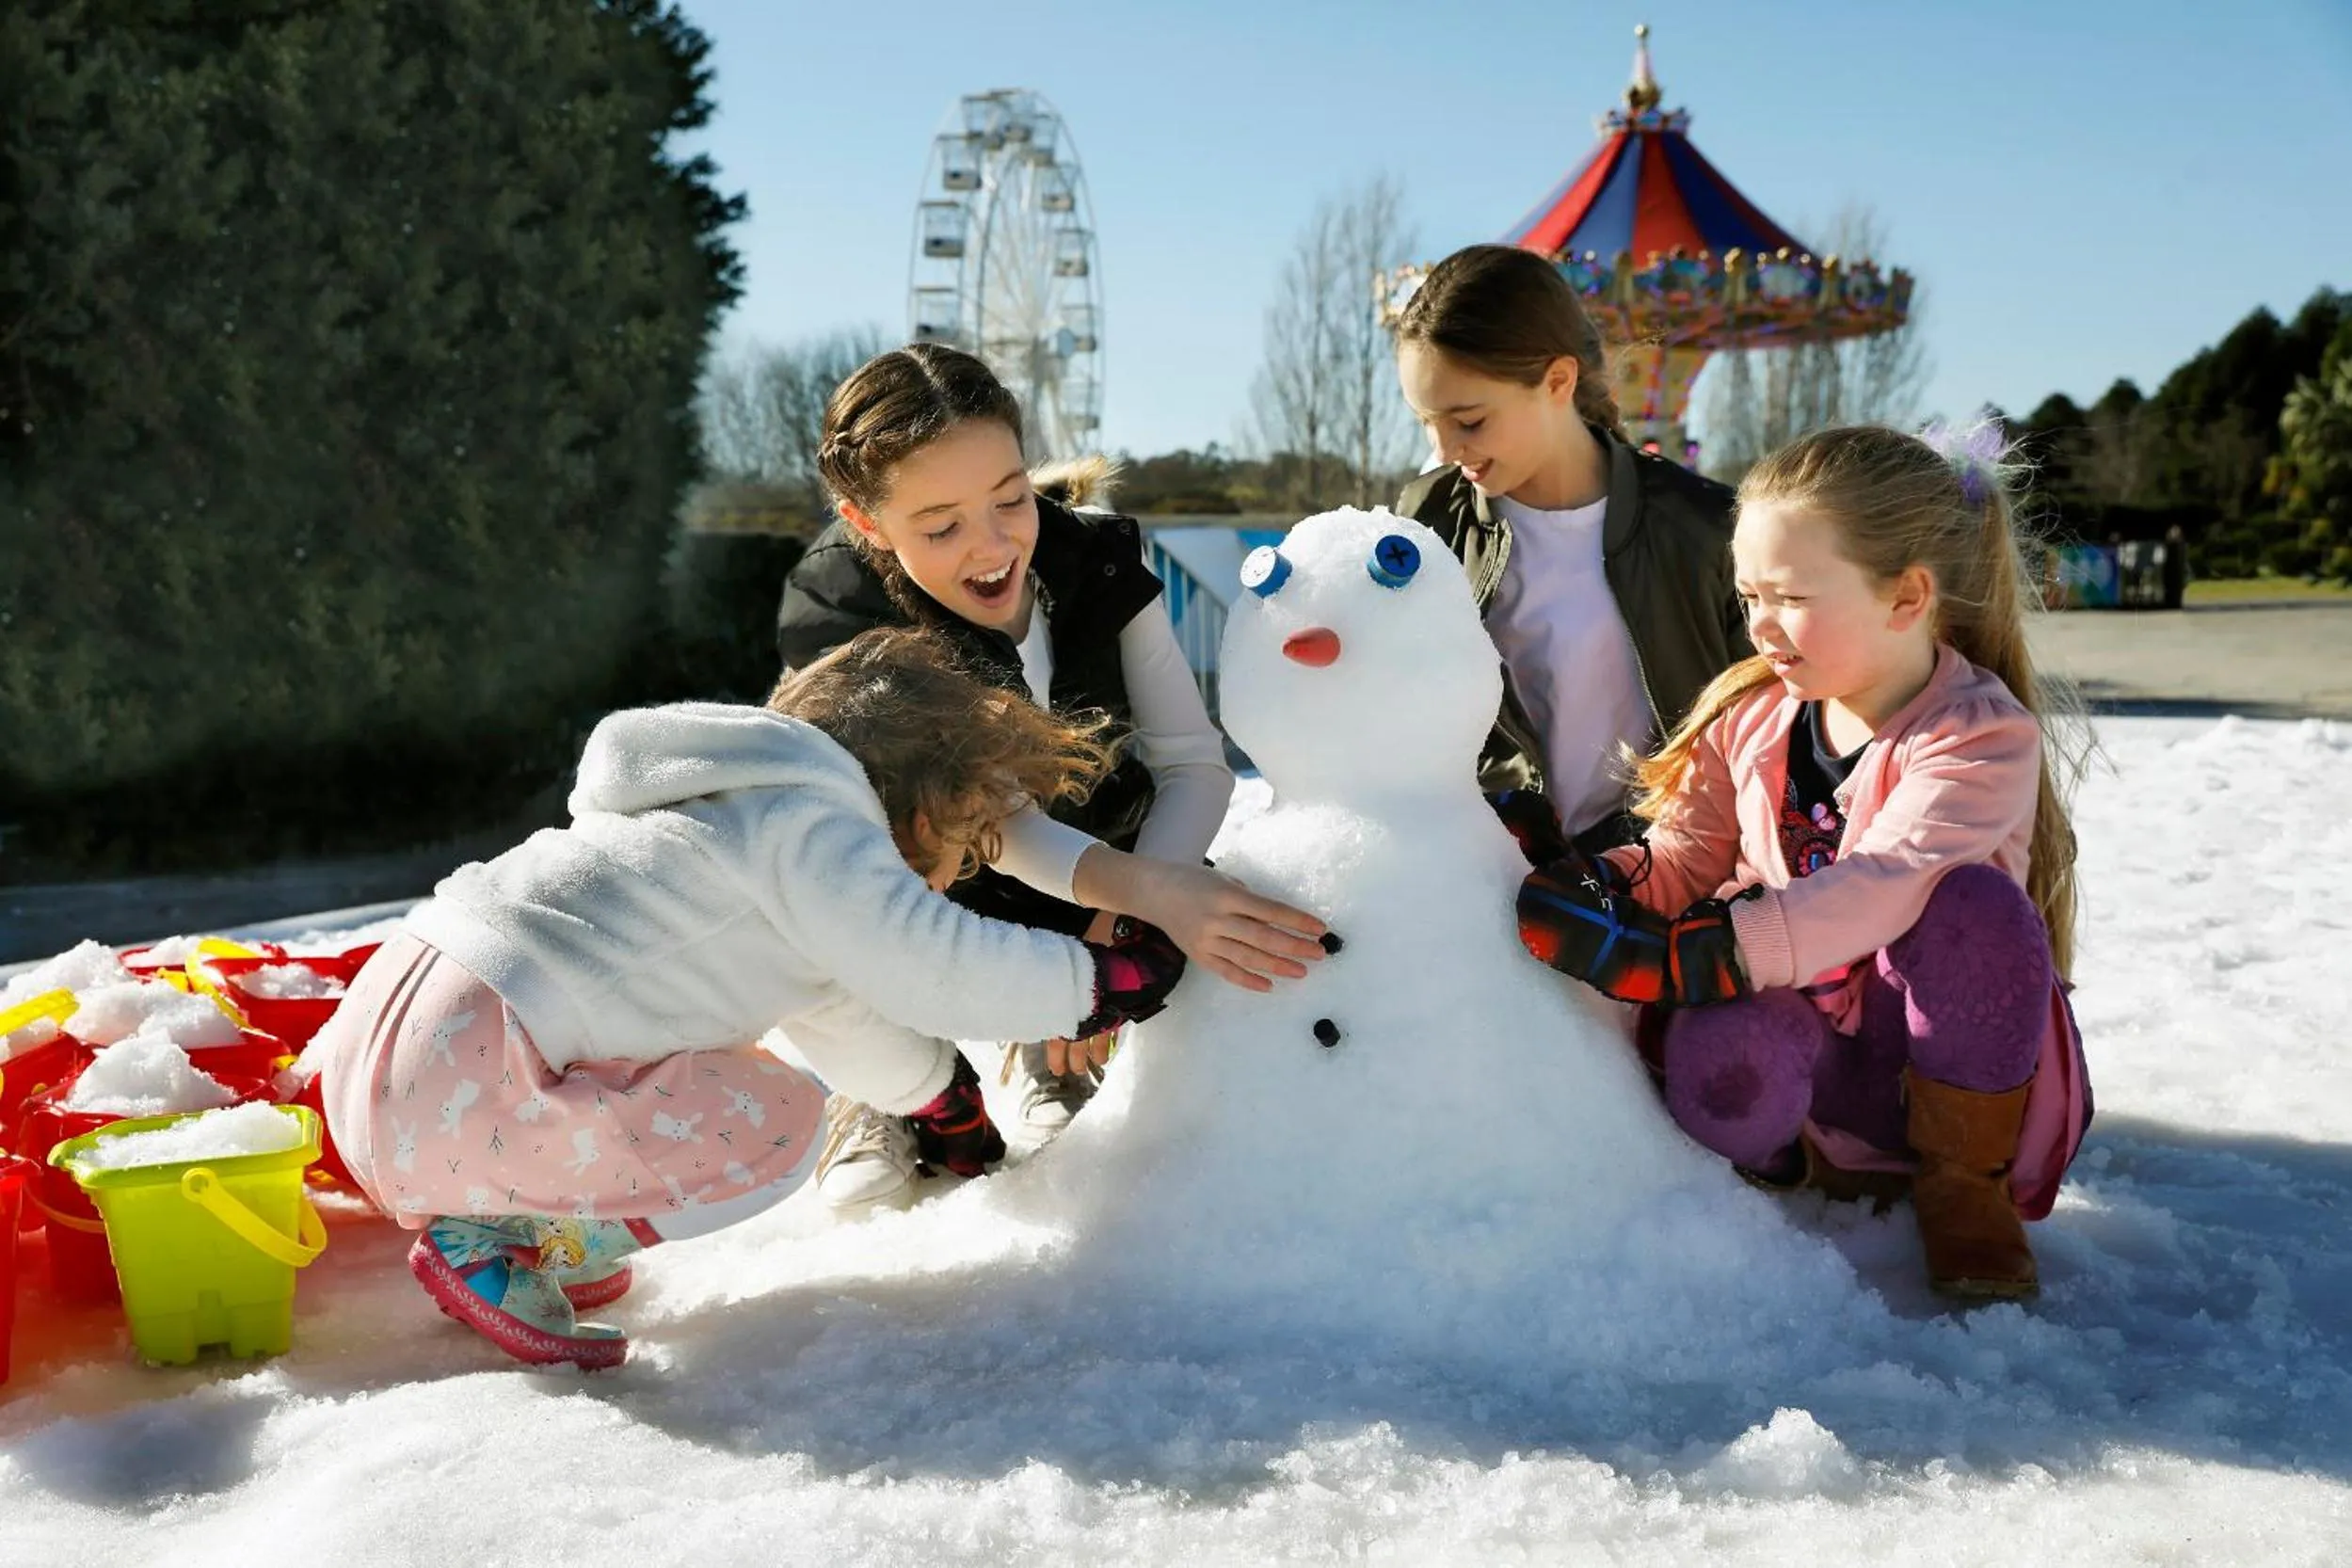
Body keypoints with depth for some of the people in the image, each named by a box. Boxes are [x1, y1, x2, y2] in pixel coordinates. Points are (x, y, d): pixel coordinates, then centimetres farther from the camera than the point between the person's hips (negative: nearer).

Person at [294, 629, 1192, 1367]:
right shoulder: (811, 829, -7)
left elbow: (843, 1016, 36)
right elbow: (939, 970, -15)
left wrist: (947, 1106, 47)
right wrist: (1107, 977, -1)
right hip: (456, 1085, -10)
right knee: (773, 1123, -5)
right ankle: (494, 1246, 0)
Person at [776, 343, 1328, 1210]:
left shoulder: (1100, 564, -18)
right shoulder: (832, 621, -27)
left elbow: (1195, 763, -18)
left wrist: (1125, 927, -36)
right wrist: (1149, 891, -54)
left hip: (1098, 851, 2)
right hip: (925, 885, -2)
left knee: (1218, 921, -22)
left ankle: (1057, 1069, 6)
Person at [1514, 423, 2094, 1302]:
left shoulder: (1984, 737, -17)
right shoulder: (1747, 712, 3)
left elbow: (1876, 892, -32)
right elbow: (1681, 866, 5)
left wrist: (1667, 957, -41)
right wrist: (1584, 877, -19)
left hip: (1938, 1055, -2)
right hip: (1811, 1040, 2)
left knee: (1976, 905, -34)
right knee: (1717, 1066, -35)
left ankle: (1964, 1188, -12)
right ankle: (1825, 1162, 3)